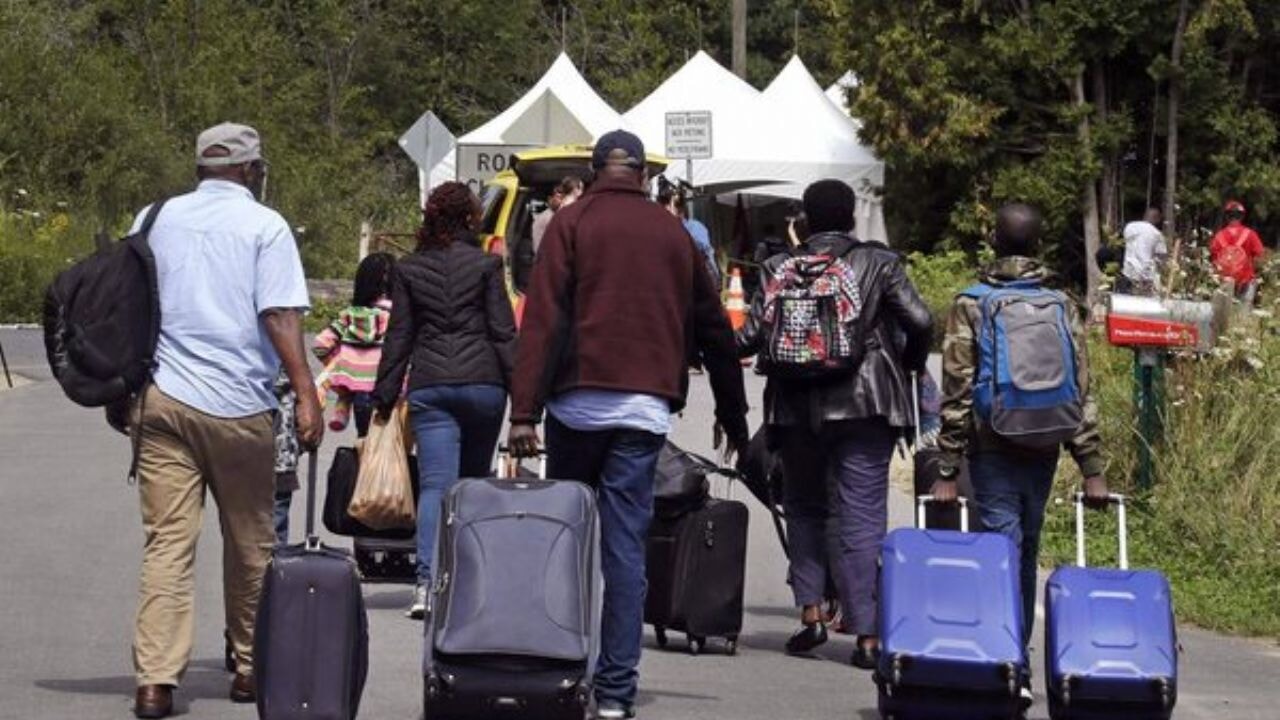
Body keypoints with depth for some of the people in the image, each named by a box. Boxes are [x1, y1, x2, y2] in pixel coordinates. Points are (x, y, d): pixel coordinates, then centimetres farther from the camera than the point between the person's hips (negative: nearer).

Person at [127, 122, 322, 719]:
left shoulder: (156, 219, 12)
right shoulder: (264, 226, -1)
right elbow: (279, 316, -11)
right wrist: (306, 396, -12)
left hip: (161, 400, 3)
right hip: (237, 404, -3)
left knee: (167, 541, -2)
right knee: (249, 544, 12)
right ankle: (250, 666, 22)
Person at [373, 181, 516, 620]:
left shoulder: (408, 270, 7)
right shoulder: (485, 265, 0)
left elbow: (398, 337, 8)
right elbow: (503, 333, -1)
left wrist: (384, 397, 13)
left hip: (428, 386, 1)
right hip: (482, 383, -1)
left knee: (435, 484, -6)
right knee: (475, 482, 15)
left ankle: (428, 580, -23)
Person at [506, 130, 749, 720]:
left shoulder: (572, 223, 3)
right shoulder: (673, 234, 14)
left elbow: (542, 320, -6)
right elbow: (714, 330, 19)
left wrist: (524, 411, -10)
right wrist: (733, 417, 27)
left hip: (580, 401, -2)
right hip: (647, 409, 2)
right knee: (626, 545, 1)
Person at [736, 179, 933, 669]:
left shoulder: (779, 269, 3)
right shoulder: (879, 264, 1)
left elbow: (753, 337, -3)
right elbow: (920, 321, -7)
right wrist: (910, 363, 12)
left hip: (796, 407, 1)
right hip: (865, 406, -1)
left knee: (805, 508, 17)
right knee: (862, 515, -1)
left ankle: (810, 611, 6)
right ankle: (867, 633, -5)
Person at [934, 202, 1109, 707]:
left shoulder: (970, 307, -4)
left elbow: (957, 394, -7)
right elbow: (1082, 394, 2)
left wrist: (947, 470, -5)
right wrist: (1091, 468, 4)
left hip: (991, 448, -3)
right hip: (1043, 449, 3)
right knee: (1026, 554, 15)